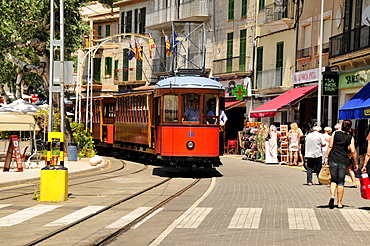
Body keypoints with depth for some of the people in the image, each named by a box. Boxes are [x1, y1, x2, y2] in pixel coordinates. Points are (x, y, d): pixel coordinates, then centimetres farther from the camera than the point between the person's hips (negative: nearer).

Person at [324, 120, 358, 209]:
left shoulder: (335, 133, 2)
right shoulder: (350, 138, 2)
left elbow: (330, 146, -1)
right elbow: (353, 152, -2)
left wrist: (326, 158, 3)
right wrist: (356, 163, 6)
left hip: (333, 160, 0)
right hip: (343, 161, 0)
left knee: (333, 180, 9)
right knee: (341, 182, 7)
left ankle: (332, 196, -16)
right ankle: (339, 203, 11)